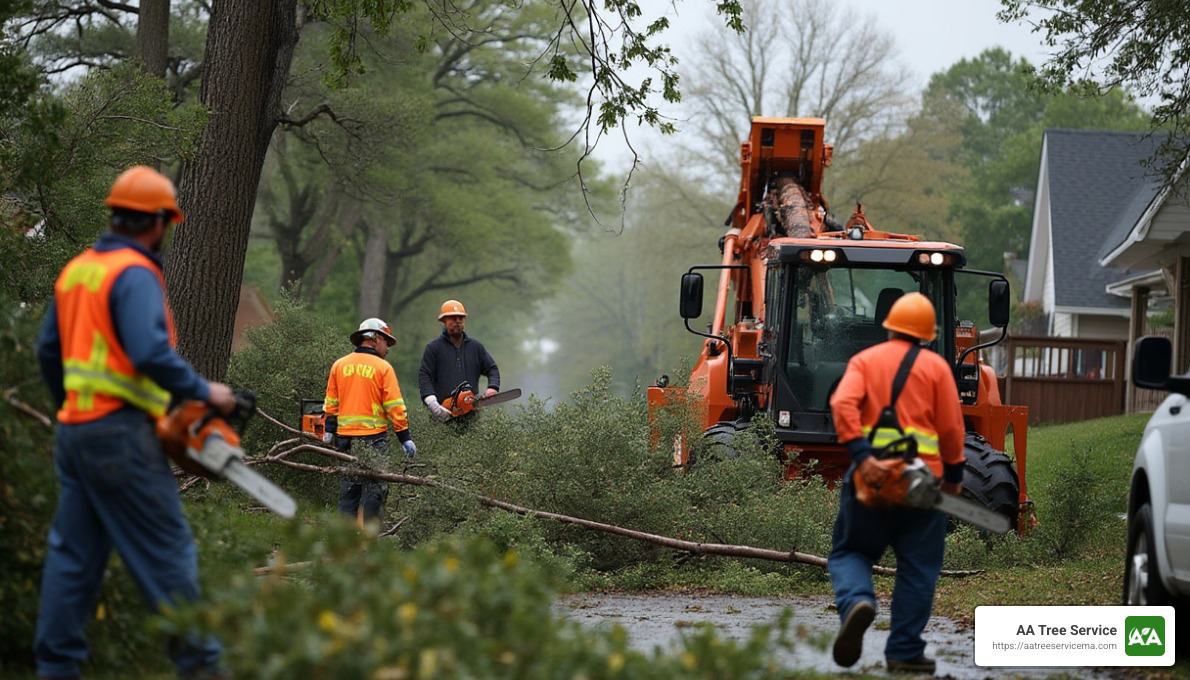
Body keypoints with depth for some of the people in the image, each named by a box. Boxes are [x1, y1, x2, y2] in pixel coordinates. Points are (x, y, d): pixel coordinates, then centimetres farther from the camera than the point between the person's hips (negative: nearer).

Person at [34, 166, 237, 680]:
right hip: (122, 434, -8)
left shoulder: (75, 270, 13)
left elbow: (48, 351, 19)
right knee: (167, 552, -1)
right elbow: (151, 354, -26)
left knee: (72, 552, 11)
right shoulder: (135, 275, -14)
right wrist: (203, 392, -14)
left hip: (74, 428, 8)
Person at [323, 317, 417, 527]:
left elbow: (331, 403, 11)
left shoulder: (339, 365, 8)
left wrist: (329, 431, 18)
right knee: (374, 490, -1)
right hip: (374, 437, -4)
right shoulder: (383, 368, -4)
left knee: (348, 489, 10)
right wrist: (405, 438, -4)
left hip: (345, 437, 4)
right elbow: (395, 406, -7)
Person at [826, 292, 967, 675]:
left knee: (850, 553, 13)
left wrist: (861, 457, -18)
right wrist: (954, 476, 14)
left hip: (872, 479, 0)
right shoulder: (936, 366, 5)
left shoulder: (865, 361, 6)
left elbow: (843, 404, -13)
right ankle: (905, 652, 6)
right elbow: (951, 428, 2)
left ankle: (856, 602, -18)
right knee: (917, 569, 9)